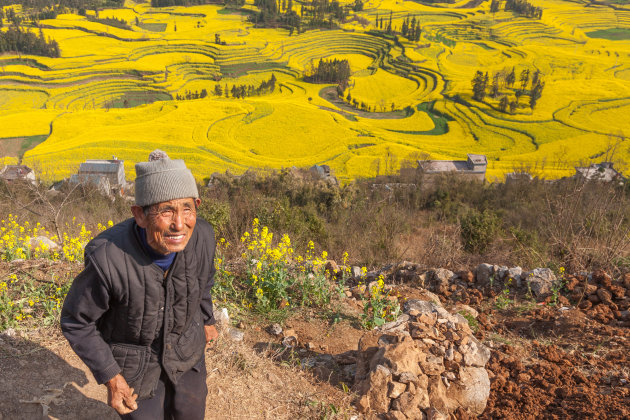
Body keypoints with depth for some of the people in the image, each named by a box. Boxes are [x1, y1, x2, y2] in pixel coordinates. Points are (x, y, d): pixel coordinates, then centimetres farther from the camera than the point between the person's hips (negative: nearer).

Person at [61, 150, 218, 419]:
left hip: (186, 344, 4)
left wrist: (206, 320, 12)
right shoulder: (108, 259, -38)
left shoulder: (202, 236, -26)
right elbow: (75, 322, -18)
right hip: (132, 358, -3)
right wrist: (110, 377, -18)